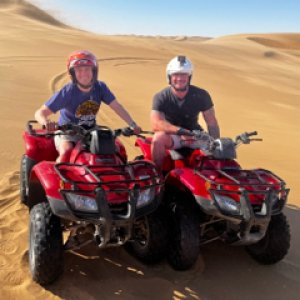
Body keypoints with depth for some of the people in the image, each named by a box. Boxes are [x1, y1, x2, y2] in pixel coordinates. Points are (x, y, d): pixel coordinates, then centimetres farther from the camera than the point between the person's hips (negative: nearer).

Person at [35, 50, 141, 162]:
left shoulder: (100, 87, -7)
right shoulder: (67, 92, -18)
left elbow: (116, 106, -10)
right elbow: (40, 112, -19)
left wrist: (132, 125, -24)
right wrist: (46, 122, -44)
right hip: (67, 133, -3)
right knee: (67, 152, -32)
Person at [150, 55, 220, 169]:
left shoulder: (201, 95, -7)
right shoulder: (161, 97, -13)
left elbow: (212, 124, -8)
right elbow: (156, 124, -27)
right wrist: (181, 131, -39)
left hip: (194, 135, 2)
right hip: (171, 136, -2)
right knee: (159, 138, -34)